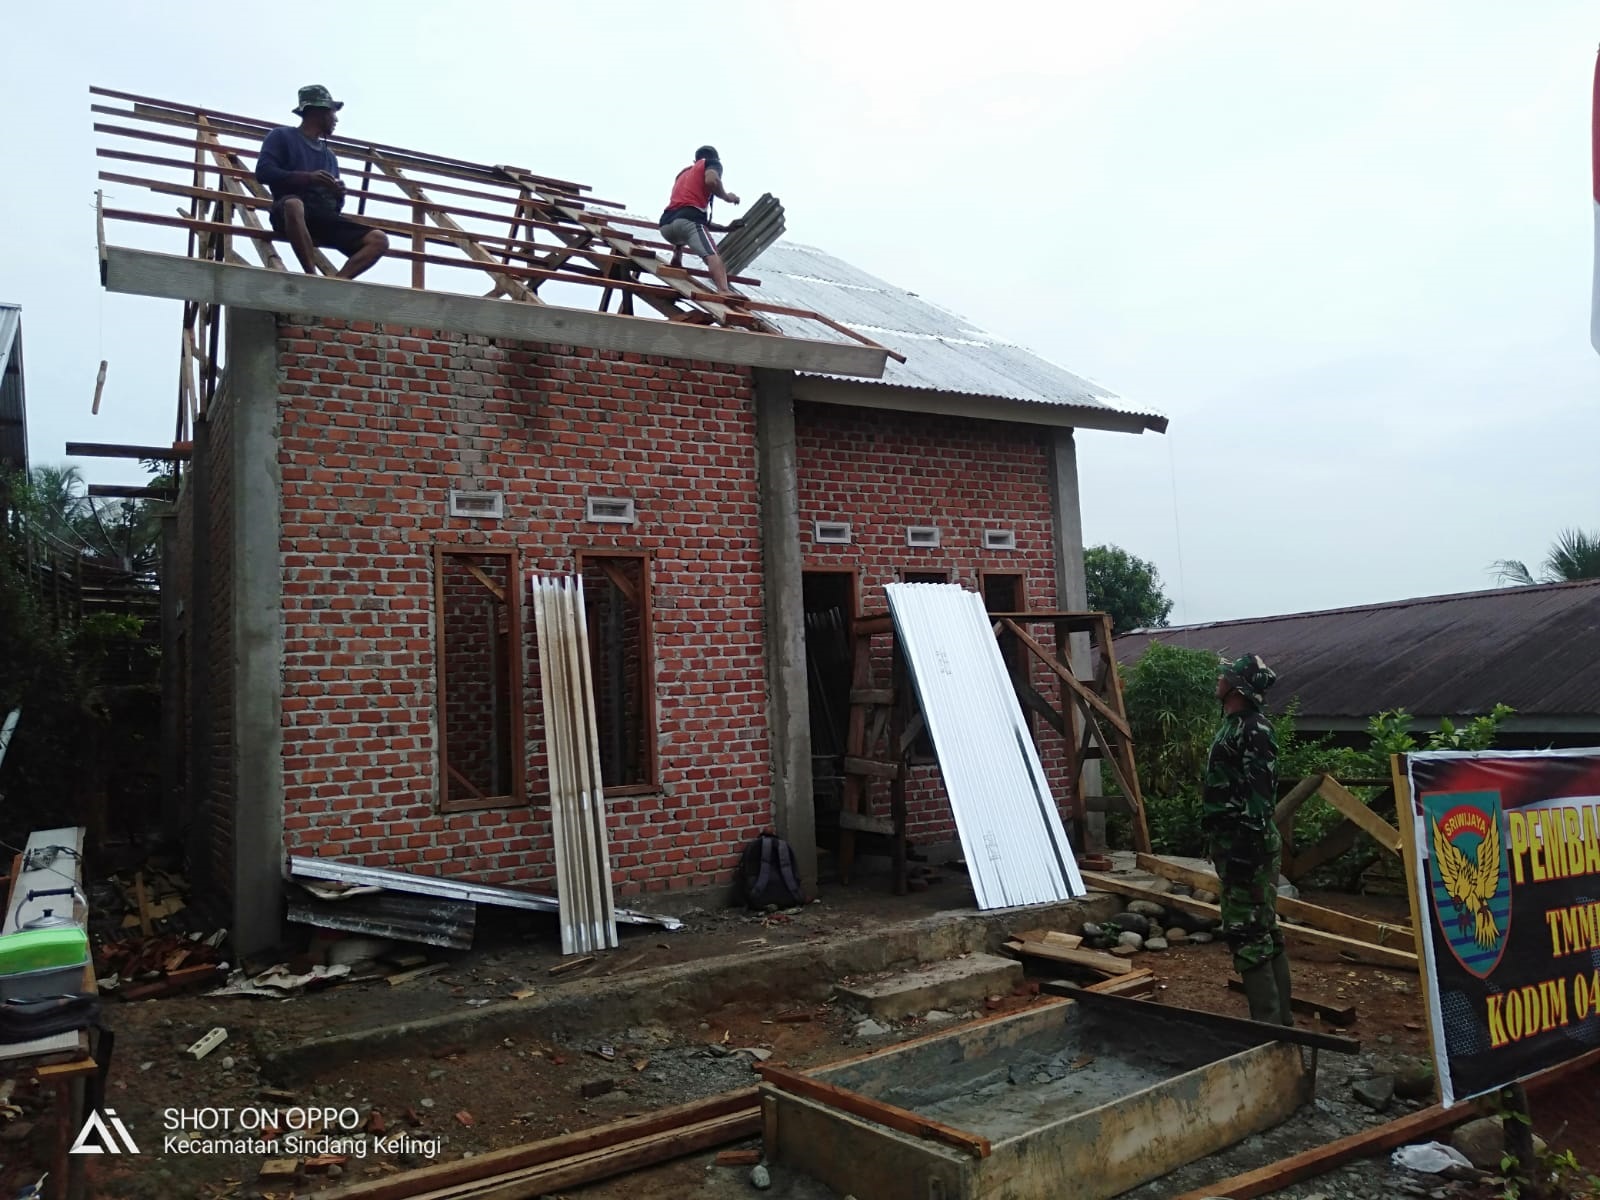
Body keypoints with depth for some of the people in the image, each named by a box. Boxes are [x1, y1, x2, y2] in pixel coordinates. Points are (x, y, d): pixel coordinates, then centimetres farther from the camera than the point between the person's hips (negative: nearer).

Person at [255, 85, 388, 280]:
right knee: (294, 204, -42)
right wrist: (307, 177, -14)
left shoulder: (329, 155, 29)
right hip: (292, 213, -5)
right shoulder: (282, 136, 12)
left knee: (379, 240, -17)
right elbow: (263, 172, -4)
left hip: (325, 219, 5)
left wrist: (339, 195, 2)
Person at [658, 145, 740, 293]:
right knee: (713, 255, -26)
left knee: (681, 238, 41)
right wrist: (726, 197, 11)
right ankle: (724, 293, -51)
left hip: (666, 223, 7)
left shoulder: (684, 172, 38)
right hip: (688, 218, -7)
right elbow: (711, 180, -6)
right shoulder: (713, 163, 19)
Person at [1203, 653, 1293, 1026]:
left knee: (1248, 935, -8)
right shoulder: (1236, 726, 15)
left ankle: (1268, 1023, -3)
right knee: (1264, 932, 15)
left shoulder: (1254, 730, -15)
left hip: (1246, 846, -10)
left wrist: (1244, 854, -25)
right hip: (1235, 844, 10)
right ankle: (1279, 1017, 23)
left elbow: (1258, 796, -22)